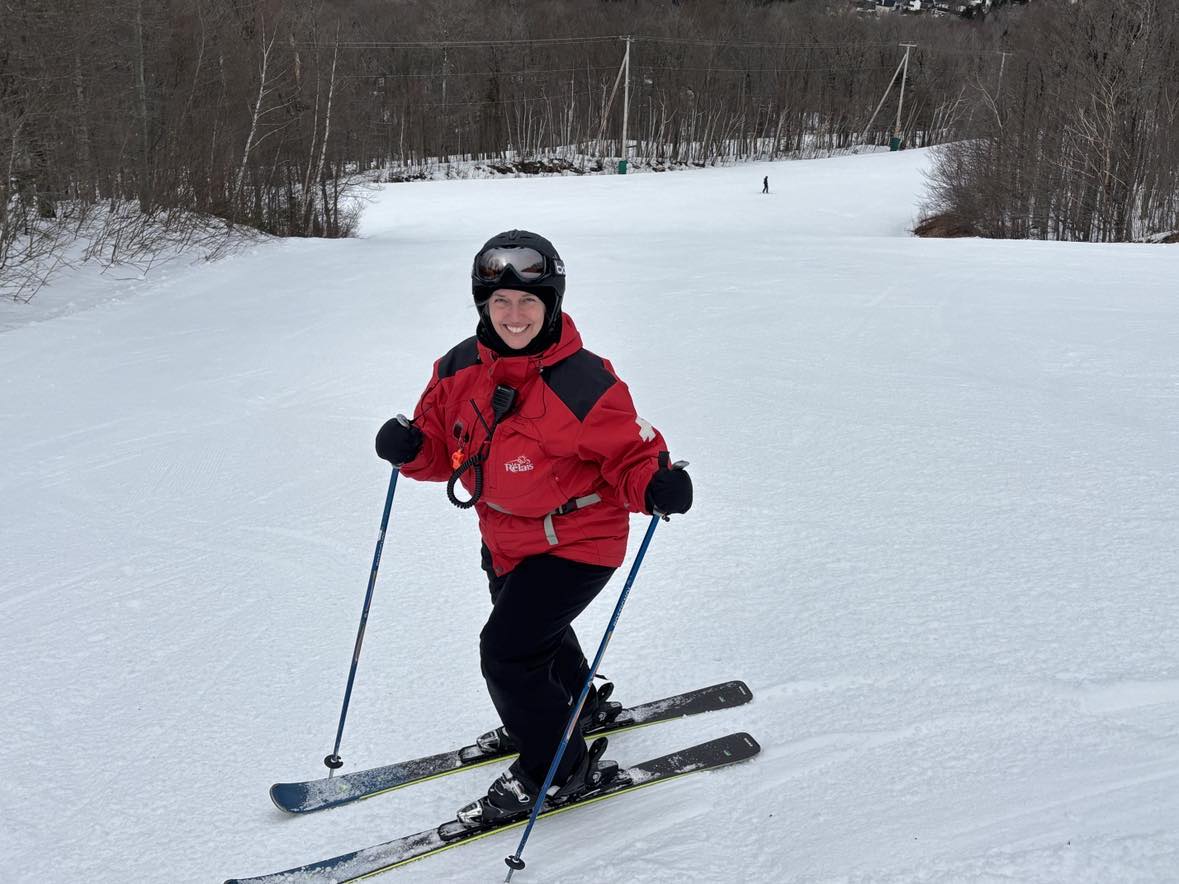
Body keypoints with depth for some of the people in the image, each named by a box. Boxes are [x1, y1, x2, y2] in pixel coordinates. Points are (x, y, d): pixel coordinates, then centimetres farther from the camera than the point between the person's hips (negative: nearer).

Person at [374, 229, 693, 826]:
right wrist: (411, 448, -19)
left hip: (575, 542, -8)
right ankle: (580, 704, 61)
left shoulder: (582, 385, -27)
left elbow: (631, 453, -19)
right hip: (504, 540, 8)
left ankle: (560, 768, 12)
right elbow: (443, 450, 2)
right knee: (532, 627, 29)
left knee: (506, 651, -13)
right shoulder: (459, 370, -9)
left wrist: (656, 486, -40)